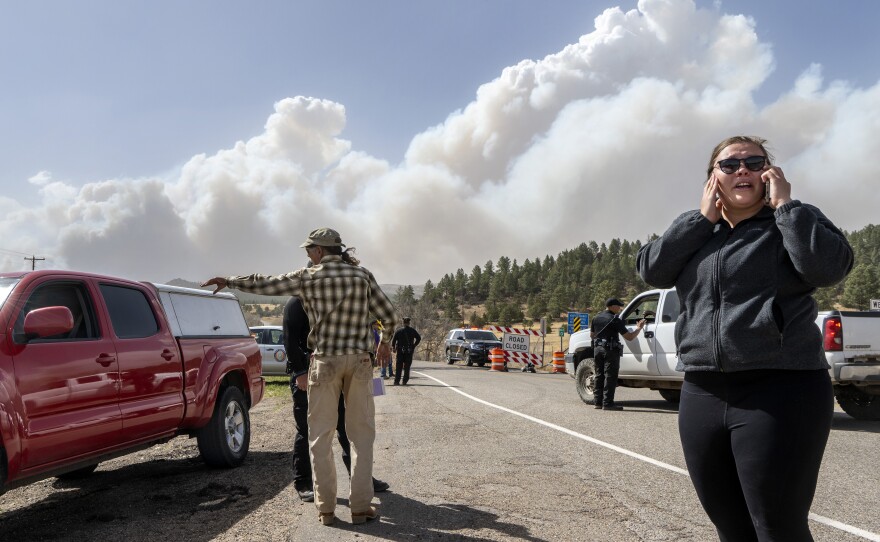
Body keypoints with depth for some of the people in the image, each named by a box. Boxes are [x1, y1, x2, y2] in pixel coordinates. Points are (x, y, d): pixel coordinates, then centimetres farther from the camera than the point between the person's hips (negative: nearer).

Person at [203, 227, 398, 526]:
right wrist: (384, 342, 21)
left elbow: (263, 284, 8)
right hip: (360, 359, 1)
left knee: (321, 436, 8)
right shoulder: (362, 274, 3)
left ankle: (325, 508, 11)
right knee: (361, 434, 6)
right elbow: (389, 315, 3)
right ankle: (361, 506, 7)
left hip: (325, 361, -1)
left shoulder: (308, 277, -1)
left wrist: (229, 281, 22)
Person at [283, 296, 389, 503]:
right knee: (306, 432, 3)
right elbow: (289, 340, -13)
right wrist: (300, 372, -19)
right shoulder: (297, 303, -6)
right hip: (306, 376, -7)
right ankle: (303, 484, 15)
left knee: (347, 427, 9)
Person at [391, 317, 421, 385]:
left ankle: (397, 381, 0)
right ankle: (405, 381, 4)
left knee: (399, 367, 5)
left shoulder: (398, 331, -1)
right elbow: (419, 338, -1)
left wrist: (393, 347, 7)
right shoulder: (412, 330, 0)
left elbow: (393, 340, -5)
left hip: (400, 351, 0)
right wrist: (414, 345, 5)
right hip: (409, 351, 0)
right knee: (407, 366, 7)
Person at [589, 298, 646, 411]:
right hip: (610, 350, -7)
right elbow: (629, 337, -11)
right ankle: (607, 403, -6)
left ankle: (598, 402, 15)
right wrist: (638, 328, 3)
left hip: (598, 349, 7)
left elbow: (592, 335, 19)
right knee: (610, 376, -4)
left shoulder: (596, 318, 10)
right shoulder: (615, 320, -12)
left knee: (600, 375, 12)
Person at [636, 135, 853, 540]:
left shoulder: (792, 222, 4)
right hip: (701, 393, 5)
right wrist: (703, 217, -2)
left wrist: (784, 204, -7)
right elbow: (651, 269, 0)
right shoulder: (696, 234, 15)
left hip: (780, 391, -4)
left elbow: (829, 266, -15)